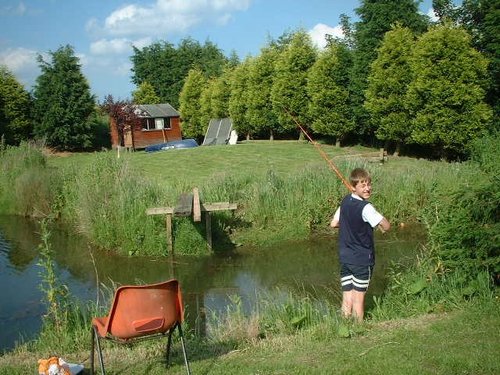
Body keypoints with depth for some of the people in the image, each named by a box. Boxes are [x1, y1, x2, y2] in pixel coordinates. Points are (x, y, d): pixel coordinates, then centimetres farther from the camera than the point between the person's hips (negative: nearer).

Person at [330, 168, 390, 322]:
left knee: (347, 299, 9)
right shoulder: (366, 207, -19)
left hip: (345, 258, 6)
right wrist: (380, 224, -1)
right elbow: (386, 226, -21)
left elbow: (333, 224, 11)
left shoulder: (345, 201, 3)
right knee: (359, 298, 5)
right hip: (362, 259, -6)